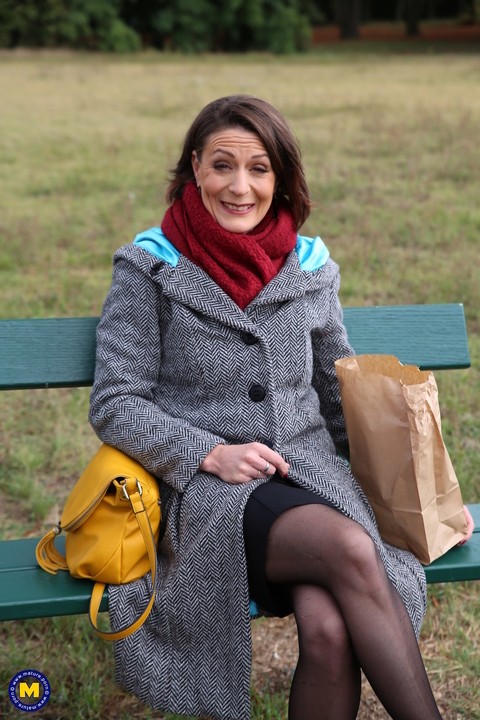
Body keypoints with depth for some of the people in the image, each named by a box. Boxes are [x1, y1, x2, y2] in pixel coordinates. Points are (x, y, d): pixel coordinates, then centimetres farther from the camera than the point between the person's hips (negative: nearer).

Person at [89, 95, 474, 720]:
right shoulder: (150, 268, 2)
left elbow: (343, 398, 20)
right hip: (205, 488, -3)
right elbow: (115, 406, -2)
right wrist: (210, 453, -15)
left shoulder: (309, 268, 12)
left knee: (329, 629, -30)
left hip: (311, 471, 3)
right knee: (351, 549, -33)